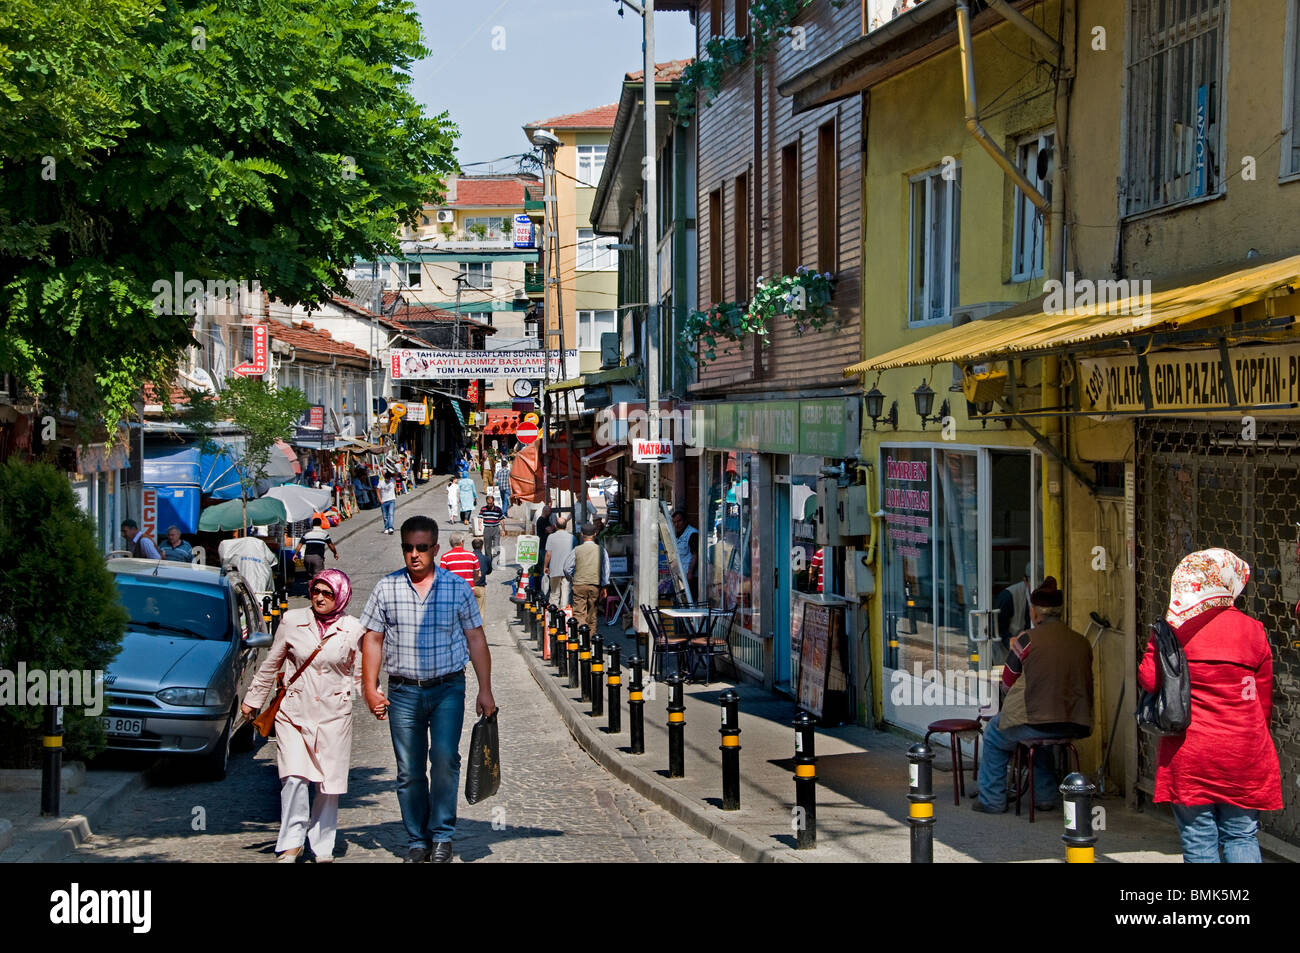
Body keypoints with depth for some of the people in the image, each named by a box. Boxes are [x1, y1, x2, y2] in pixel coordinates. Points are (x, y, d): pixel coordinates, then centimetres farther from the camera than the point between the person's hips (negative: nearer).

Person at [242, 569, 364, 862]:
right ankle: (291, 843, 1)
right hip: (293, 713, 0)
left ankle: (323, 847, 16)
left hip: (334, 716, 0)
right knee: (294, 780, -12)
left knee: (329, 784, 3)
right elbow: (271, 665, 13)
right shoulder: (292, 621, 3)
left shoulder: (353, 630, 2)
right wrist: (253, 699, 17)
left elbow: (361, 674, 9)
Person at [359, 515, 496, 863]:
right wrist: (370, 688, 2)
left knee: (445, 757, -15)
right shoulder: (386, 588, 5)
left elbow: (476, 639, 6)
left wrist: (485, 690, 2)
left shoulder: (458, 588, 3)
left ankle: (442, 835, -2)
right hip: (403, 692, 1)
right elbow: (372, 639, 9)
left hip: (448, 689, -1)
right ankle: (417, 841, 15)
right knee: (409, 770, 4)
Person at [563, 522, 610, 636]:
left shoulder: (577, 550, -3)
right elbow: (606, 569, 0)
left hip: (579, 585, -2)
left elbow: (567, 568, 0)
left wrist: (571, 580, 17)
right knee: (592, 614, 13)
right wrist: (604, 586, 6)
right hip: (595, 586, 2)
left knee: (579, 613, -5)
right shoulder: (601, 551, 0)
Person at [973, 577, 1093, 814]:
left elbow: (1008, 682, 0)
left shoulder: (1027, 640, -10)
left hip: (1036, 723, -5)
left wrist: (1013, 651, 19)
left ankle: (992, 801, 26)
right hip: (1076, 727, 5)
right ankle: (1045, 796, 36)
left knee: (994, 734, 24)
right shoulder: (1082, 643, 5)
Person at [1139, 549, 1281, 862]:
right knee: (1242, 836, 9)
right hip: (1244, 754, 2)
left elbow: (1149, 680, -9)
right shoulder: (1252, 630, 1)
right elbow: (1264, 697, 7)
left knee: (1199, 842, 4)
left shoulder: (1173, 629, -7)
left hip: (1190, 753, -2)